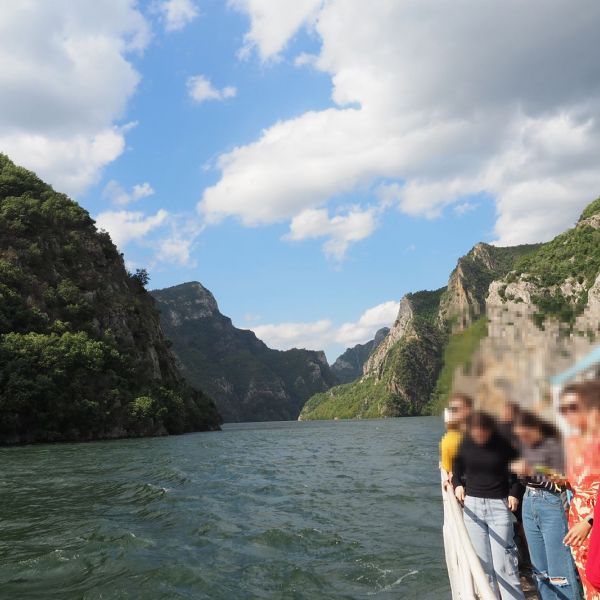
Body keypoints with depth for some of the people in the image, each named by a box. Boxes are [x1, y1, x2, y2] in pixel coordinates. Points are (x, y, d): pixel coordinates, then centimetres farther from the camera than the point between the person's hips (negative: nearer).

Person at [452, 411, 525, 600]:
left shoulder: (503, 443, -10)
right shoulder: (464, 444, -3)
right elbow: (457, 467, 15)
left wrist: (514, 492, -6)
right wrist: (457, 484, -2)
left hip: (499, 505, -3)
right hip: (472, 504, 3)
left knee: (503, 562, -4)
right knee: (481, 561, 7)